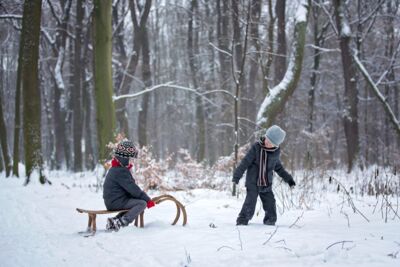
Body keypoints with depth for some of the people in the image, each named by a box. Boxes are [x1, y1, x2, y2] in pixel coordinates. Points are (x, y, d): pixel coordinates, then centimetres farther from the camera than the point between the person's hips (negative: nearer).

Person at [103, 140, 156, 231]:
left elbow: (130, 187, 18)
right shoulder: (121, 172, -17)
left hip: (111, 201, 10)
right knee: (142, 203, -16)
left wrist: (144, 197, 12)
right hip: (116, 202, -10)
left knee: (132, 205, 30)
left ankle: (114, 221, 14)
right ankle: (120, 222, -26)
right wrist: (148, 200, -12)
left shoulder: (115, 169, 18)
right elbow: (133, 189, -19)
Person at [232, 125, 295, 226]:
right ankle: (242, 222, 3)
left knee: (271, 206, 7)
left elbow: (278, 168, 19)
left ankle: (270, 222, 27)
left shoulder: (275, 153, 1)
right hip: (253, 184, -4)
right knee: (249, 206, -11)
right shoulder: (256, 148, -11)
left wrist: (288, 179, 21)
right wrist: (237, 176, -14)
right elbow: (245, 162, -10)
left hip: (266, 186, 4)